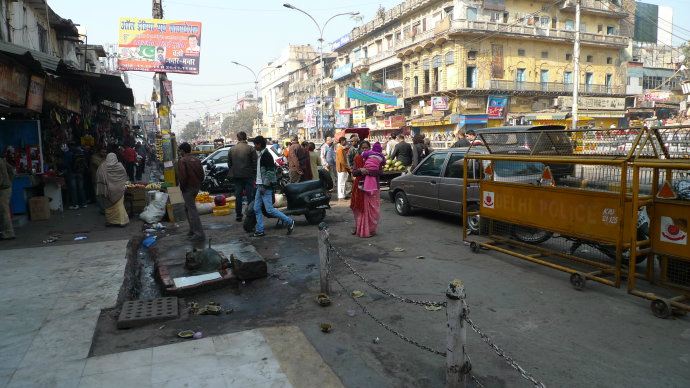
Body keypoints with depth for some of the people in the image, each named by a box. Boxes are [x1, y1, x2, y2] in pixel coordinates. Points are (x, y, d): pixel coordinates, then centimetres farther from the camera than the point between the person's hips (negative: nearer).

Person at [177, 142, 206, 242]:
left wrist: (182, 187, -7)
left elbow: (182, 176, -19)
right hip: (196, 187, 8)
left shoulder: (182, 161, -12)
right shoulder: (197, 160, 10)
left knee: (192, 209, -7)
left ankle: (199, 234, -11)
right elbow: (202, 174, 11)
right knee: (188, 207, 23)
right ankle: (193, 230, 27)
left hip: (188, 188, -8)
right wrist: (198, 184, 16)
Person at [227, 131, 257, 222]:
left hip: (236, 176, 3)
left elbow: (229, 164, 8)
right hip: (248, 175, -3)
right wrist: (254, 174, 3)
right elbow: (255, 162, -8)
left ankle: (238, 215, 12)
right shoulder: (250, 148, -8)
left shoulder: (231, 149, 3)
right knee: (250, 196, 3)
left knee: (238, 196, 9)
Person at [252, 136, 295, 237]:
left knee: (269, 209, -10)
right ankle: (259, 230, 13)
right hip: (260, 186, 10)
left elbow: (270, 171, -19)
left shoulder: (266, 155, -13)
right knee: (256, 209, 8)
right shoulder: (260, 155, 17)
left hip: (265, 187, -10)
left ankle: (289, 222, 1)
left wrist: (264, 185, -21)